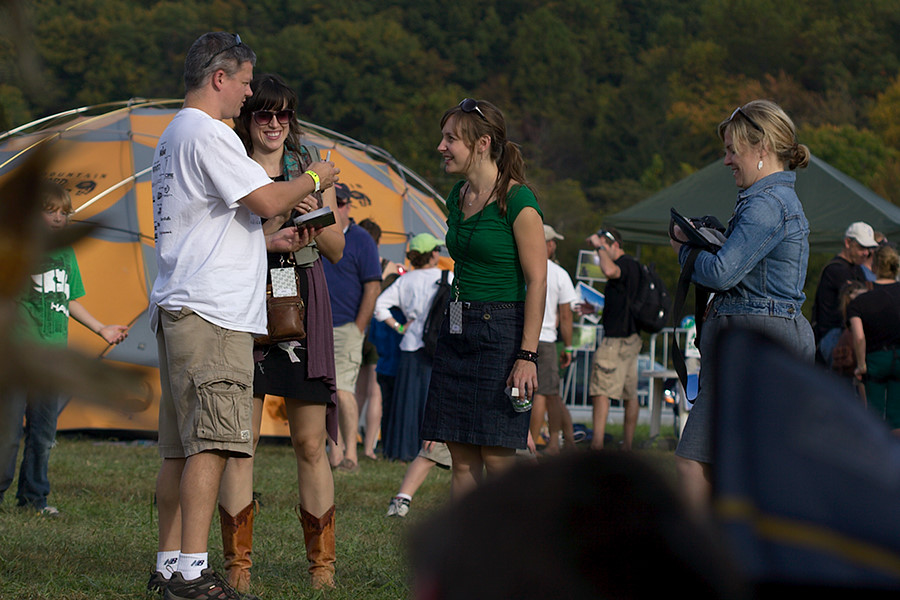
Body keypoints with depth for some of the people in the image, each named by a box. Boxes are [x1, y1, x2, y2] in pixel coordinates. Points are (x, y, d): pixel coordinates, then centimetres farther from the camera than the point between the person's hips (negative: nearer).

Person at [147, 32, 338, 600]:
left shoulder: (175, 135, 24)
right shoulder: (207, 133, -9)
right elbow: (268, 200, -14)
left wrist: (272, 242, 26)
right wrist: (314, 178, 4)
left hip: (178, 308, 11)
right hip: (211, 309, -11)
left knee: (181, 446, 11)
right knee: (211, 441, -14)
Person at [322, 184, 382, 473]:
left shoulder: (361, 240, -2)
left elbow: (373, 287, -7)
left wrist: (358, 329, -12)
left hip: (346, 327, -6)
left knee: (342, 390, -13)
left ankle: (351, 453, -11)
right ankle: (335, 452, 10)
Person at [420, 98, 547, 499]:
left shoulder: (516, 200, -12)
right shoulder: (458, 196, 12)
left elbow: (537, 281, -14)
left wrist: (527, 354, -19)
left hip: (500, 331, -8)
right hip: (456, 330, 8)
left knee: (497, 457, -8)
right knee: (462, 458, 5)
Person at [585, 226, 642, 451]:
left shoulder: (625, 263, -12)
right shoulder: (634, 265, 18)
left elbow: (610, 271, -37)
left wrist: (599, 246, -24)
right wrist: (594, 310, 31)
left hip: (616, 339, -10)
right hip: (632, 337, 10)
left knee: (601, 391, -12)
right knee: (630, 395, 10)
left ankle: (597, 443, -20)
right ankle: (627, 445, 12)